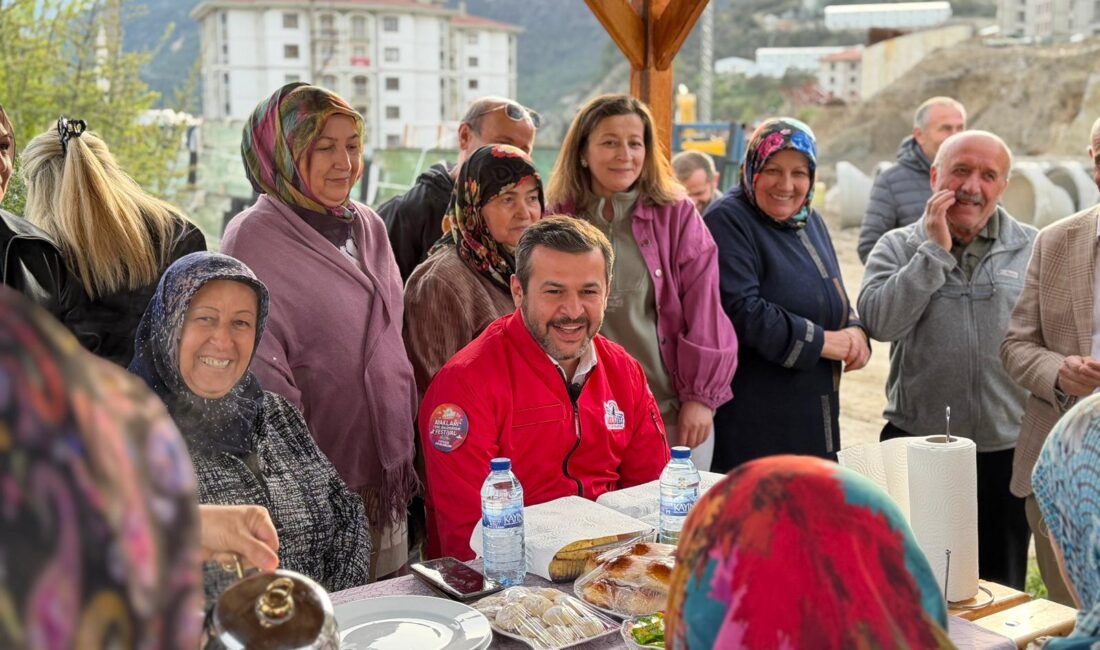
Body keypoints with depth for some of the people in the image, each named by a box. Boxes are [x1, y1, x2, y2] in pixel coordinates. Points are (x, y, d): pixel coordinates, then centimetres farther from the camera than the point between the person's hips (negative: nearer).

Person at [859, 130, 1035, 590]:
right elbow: (879, 322, -16)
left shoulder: (1035, 250, 3)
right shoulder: (898, 248, 2)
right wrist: (935, 250, -14)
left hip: (1006, 450, 1)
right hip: (915, 444, 0)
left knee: (1001, 593, 13)